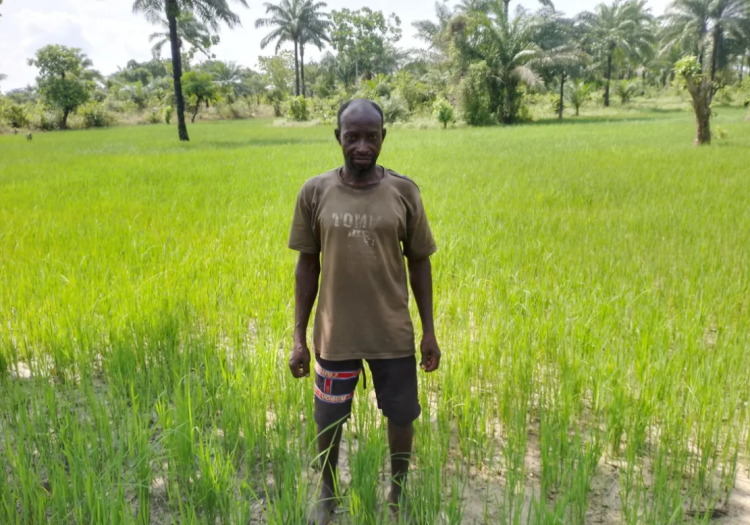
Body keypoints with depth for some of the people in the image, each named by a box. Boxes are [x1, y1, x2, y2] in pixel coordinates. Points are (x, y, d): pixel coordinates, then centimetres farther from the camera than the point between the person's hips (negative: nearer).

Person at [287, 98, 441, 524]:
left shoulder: (404, 192, -6)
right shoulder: (315, 193, -6)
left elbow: (419, 263, 1)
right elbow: (307, 266, 0)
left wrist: (429, 331, 1)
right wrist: (299, 337, 0)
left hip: (394, 334, 0)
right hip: (335, 334, 0)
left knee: (402, 417, 14)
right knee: (329, 421, 14)